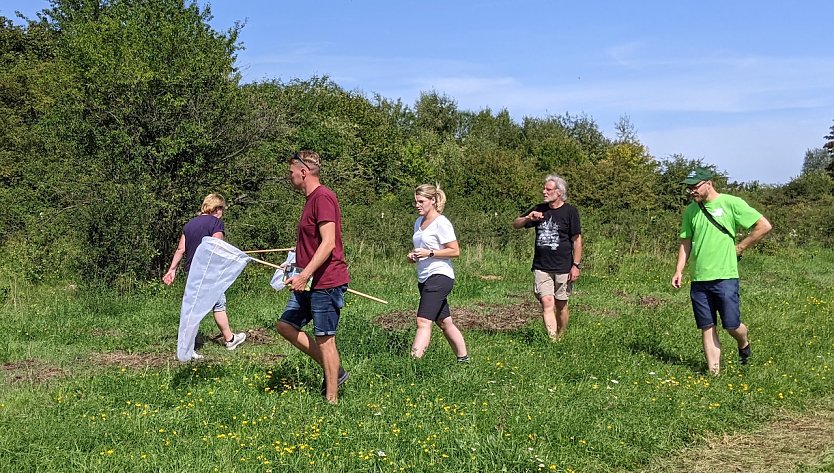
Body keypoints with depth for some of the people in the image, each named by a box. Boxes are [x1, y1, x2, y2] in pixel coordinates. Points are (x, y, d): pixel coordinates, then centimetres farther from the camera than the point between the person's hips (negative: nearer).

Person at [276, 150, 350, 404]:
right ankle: (334, 371, 19)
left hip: (326, 282, -11)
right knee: (286, 325, 13)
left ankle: (331, 399, 9)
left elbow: (328, 243, -24)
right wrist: (296, 263, 29)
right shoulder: (311, 199, 16)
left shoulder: (323, 197, -16)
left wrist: (305, 275, -26)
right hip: (310, 282, 11)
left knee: (324, 339, -2)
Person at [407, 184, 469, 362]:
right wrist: (412, 255, 6)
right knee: (444, 322, 14)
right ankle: (463, 358, 24)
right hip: (424, 278, 9)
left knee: (423, 321, -19)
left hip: (439, 276, -9)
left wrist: (429, 253, -20)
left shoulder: (441, 223, -10)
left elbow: (455, 251, -14)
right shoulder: (418, 222, 15)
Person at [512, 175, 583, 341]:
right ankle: (552, 340, -14)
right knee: (547, 302, -11)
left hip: (563, 268, -2)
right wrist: (528, 218, -6)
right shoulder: (539, 209, 10)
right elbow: (515, 224, 15)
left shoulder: (570, 211, -3)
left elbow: (577, 240, -2)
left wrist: (576, 265, -7)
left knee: (561, 305, 8)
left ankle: (561, 338, 25)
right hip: (541, 267, 3)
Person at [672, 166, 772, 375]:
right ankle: (714, 373, 12)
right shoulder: (690, 210, 9)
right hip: (698, 279, 4)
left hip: (724, 276, -4)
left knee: (732, 325, -2)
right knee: (707, 328, 5)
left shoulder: (731, 203, -5)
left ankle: (744, 345, 31)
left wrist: (740, 247, -3)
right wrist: (679, 270, 4)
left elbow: (764, 226, -4)